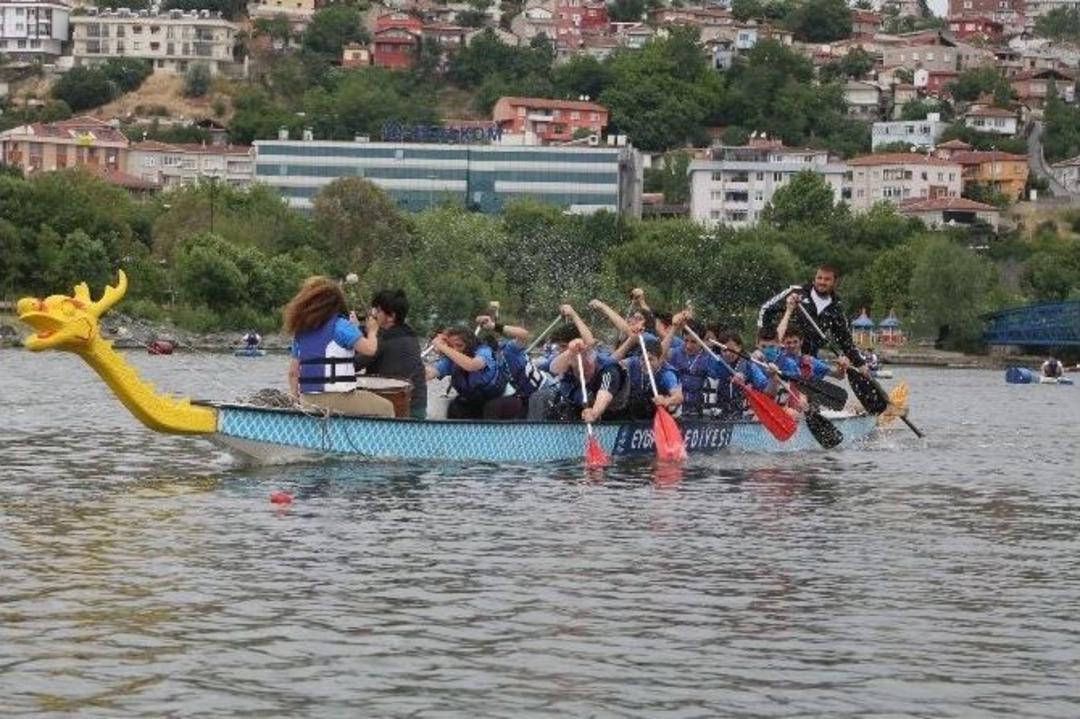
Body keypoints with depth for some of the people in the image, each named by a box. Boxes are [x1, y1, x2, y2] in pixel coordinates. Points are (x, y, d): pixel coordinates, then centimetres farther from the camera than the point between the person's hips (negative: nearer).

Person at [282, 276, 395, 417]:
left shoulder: (301, 331, 11)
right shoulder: (341, 326, -8)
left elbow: (293, 371, 12)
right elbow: (369, 349, -14)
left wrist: (296, 398, 22)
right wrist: (372, 331, 6)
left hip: (308, 400, 7)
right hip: (337, 399, -7)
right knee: (386, 408, 11)